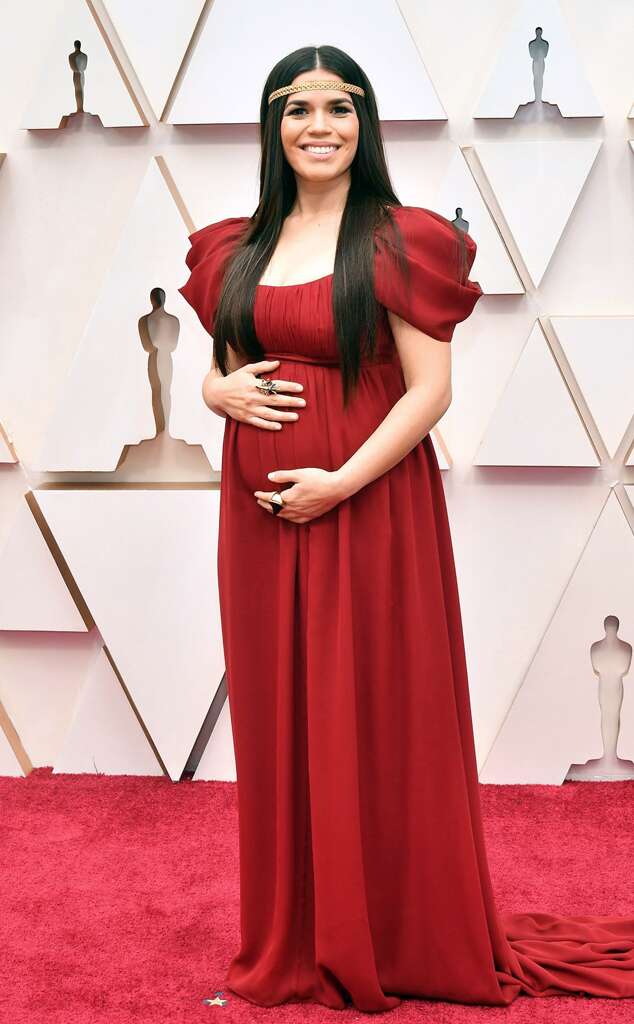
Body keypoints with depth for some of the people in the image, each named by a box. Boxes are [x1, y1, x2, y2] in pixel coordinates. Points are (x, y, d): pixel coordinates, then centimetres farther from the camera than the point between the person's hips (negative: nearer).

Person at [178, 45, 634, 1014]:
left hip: (370, 507, -5)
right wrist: (227, 392, -6)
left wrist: (340, 483, -18)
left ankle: (399, 940, 18)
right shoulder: (238, 250, 11)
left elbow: (431, 390, -10)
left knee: (378, 721, 2)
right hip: (261, 514, 5)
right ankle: (293, 943, 25)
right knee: (279, 719, 11)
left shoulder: (402, 241, -5)